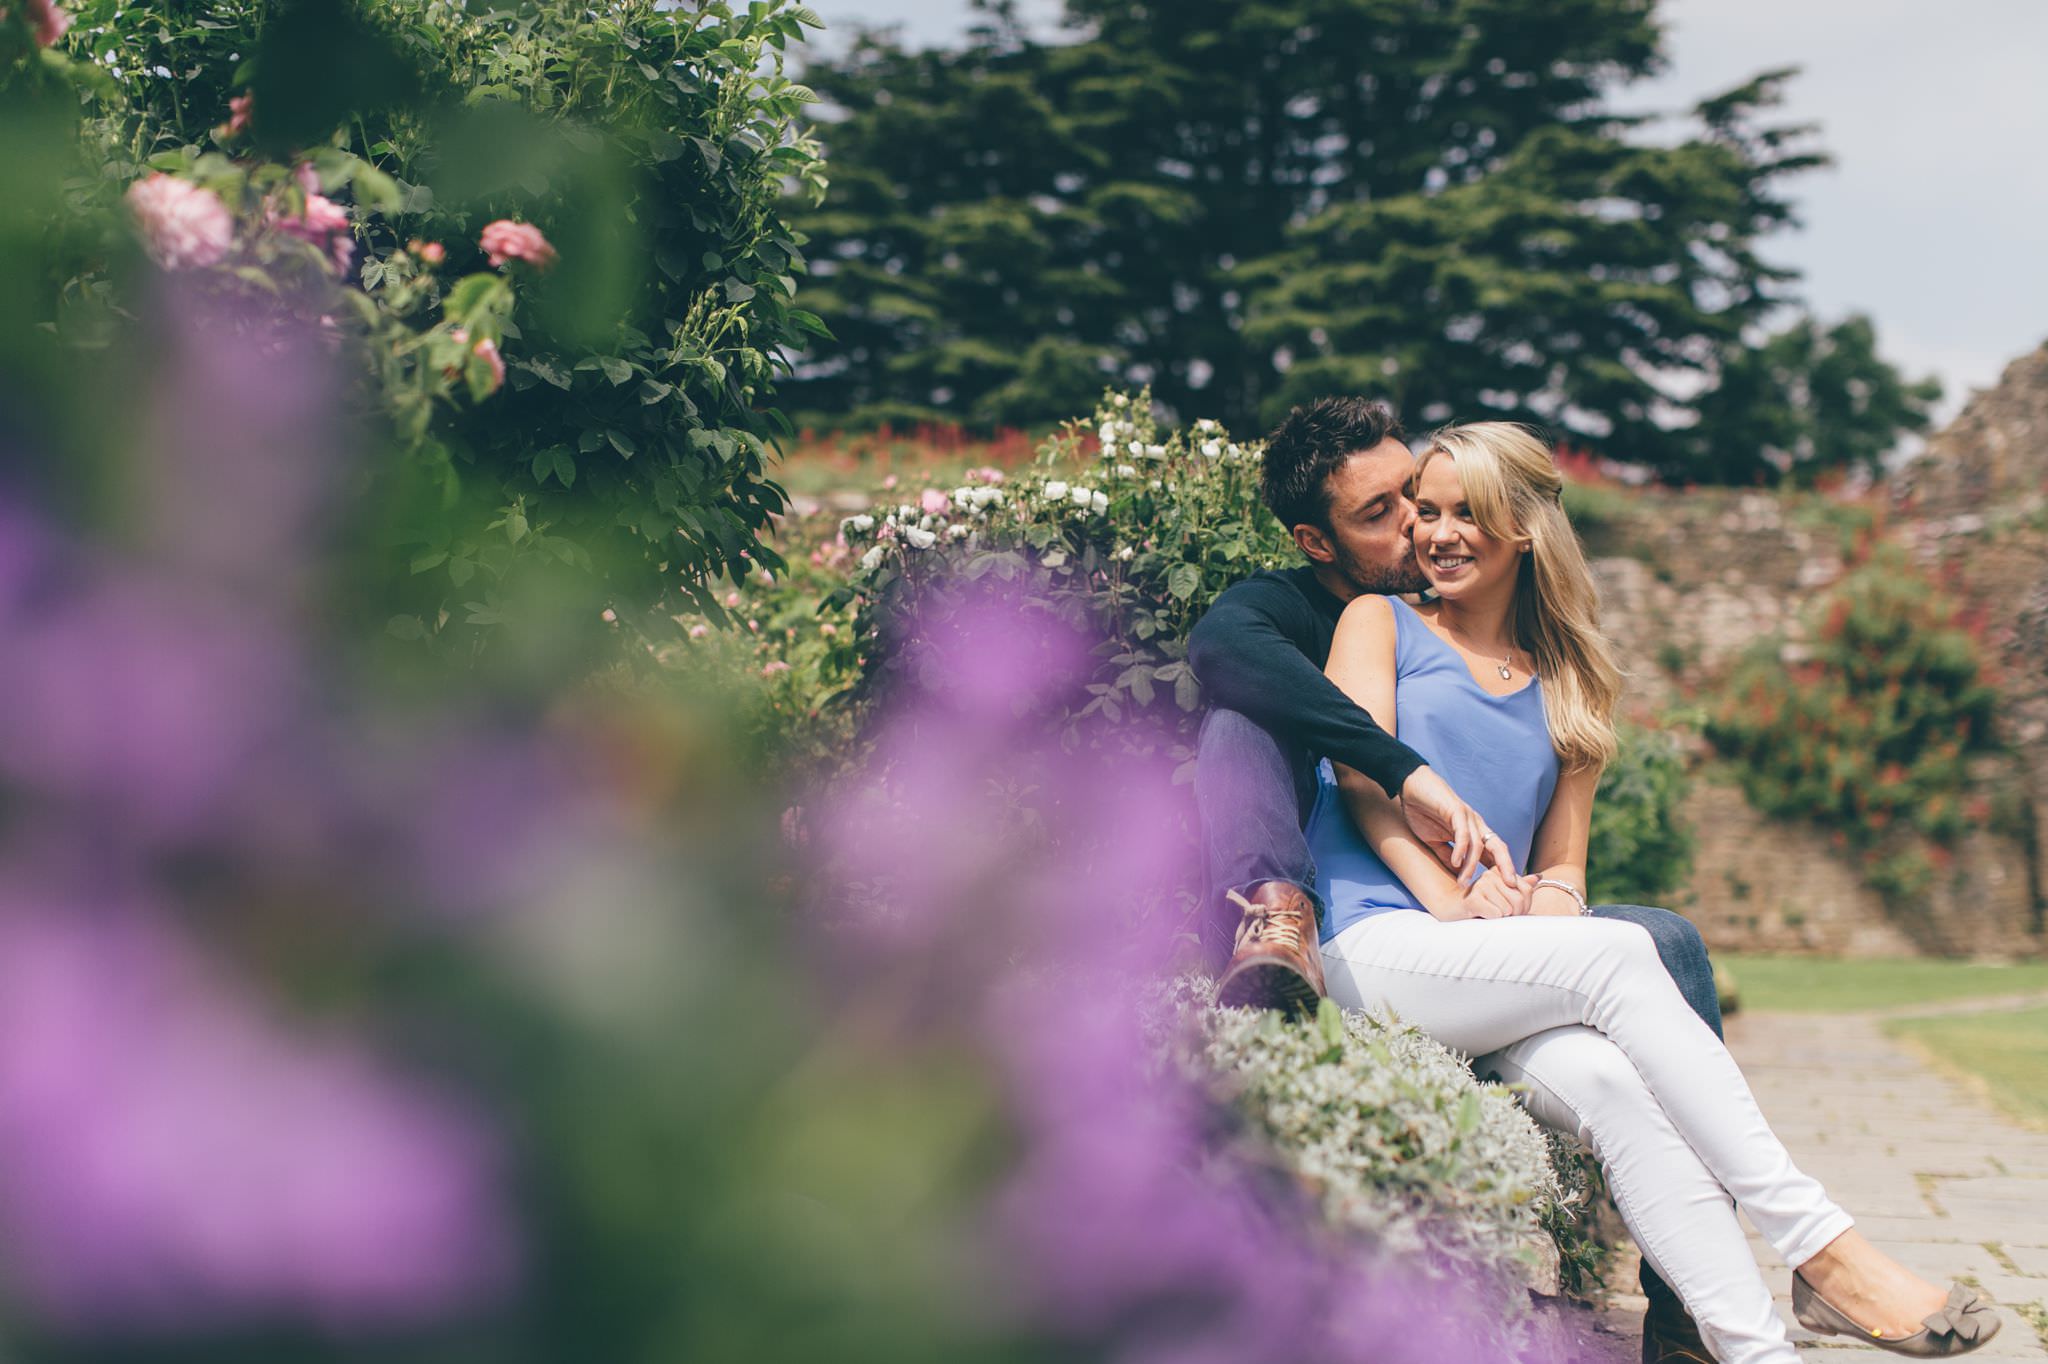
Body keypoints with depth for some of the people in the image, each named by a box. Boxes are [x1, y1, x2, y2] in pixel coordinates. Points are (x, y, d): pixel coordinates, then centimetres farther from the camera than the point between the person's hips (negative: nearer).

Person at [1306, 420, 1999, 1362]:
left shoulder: (1566, 688, 24)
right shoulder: (1378, 624, 14)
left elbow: (1562, 866, 18)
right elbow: (1366, 777, -2)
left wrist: (1544, 897, -7)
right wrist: (1449, 901, -17)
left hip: (1496, 987, 4)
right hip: (1372, 949, -3)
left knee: (1606, 1079, -32)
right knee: (1620, 953, -30)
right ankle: (1822, 1253, -33)